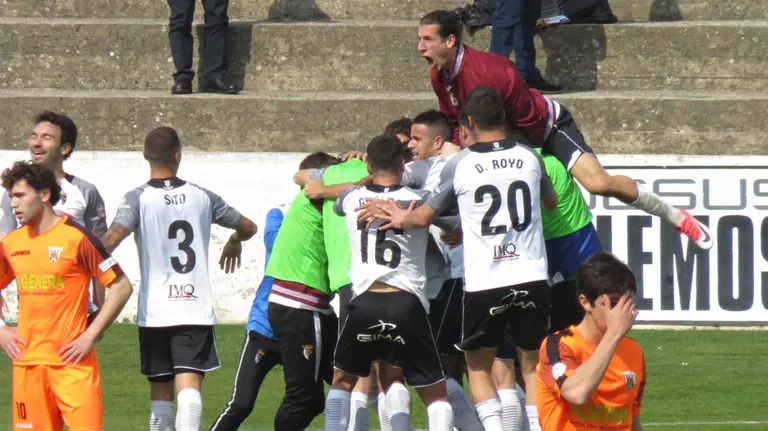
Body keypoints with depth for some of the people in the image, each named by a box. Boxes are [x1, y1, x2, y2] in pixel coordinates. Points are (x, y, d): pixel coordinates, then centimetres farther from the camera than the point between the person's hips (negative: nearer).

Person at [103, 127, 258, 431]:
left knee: (160, 391, 13)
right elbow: (248, 227, 19)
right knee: (189, 385, -10)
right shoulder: (202, 197, 6)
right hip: (196, 309, 0)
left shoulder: (138, 198, -3)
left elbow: (112, 238, -20)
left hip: (154, 312, 0)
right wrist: (234, 244, 40)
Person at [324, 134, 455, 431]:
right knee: (436, 395, 9)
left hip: (364, 303, 1)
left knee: (342, 381, 24)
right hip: (408, 304, -1)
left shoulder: (353, 198, 9)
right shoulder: (419, 201, 2)